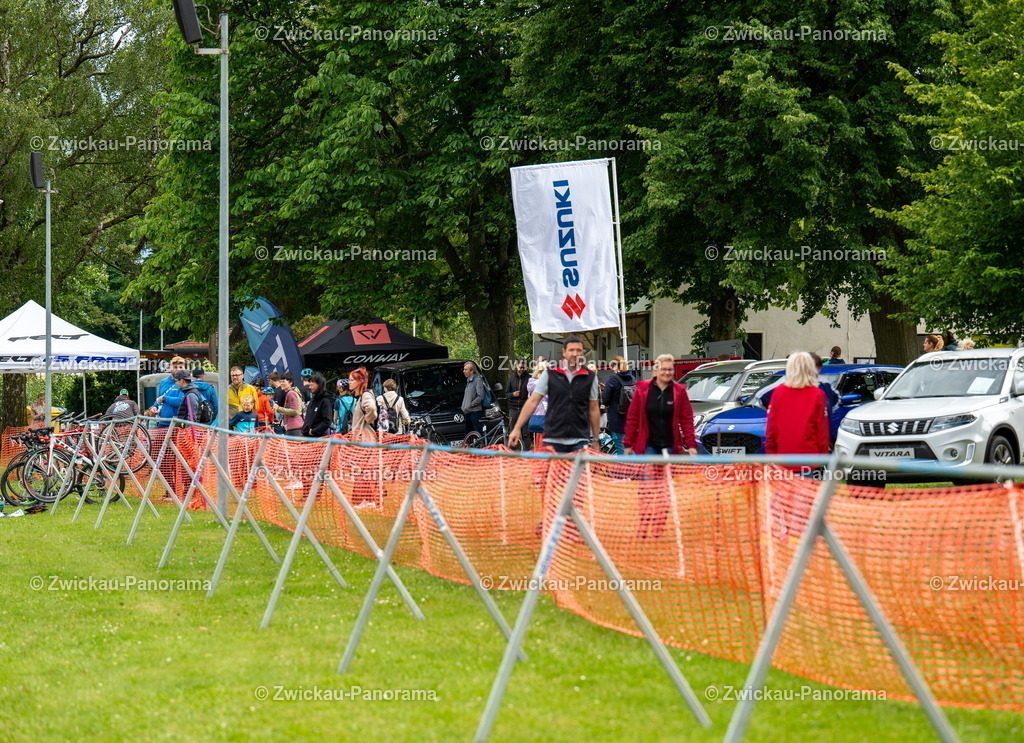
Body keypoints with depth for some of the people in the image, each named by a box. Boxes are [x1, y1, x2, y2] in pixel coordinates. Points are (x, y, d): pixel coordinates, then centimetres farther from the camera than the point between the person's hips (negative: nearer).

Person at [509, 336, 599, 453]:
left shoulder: (590, 377, 6)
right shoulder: (550, 374, 3)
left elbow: (594, 409, 10)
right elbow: (532, 402, 3)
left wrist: (595, 440, 10)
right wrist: (517, 429, -3)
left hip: (580, 441, 0)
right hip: (553, 440, 0)